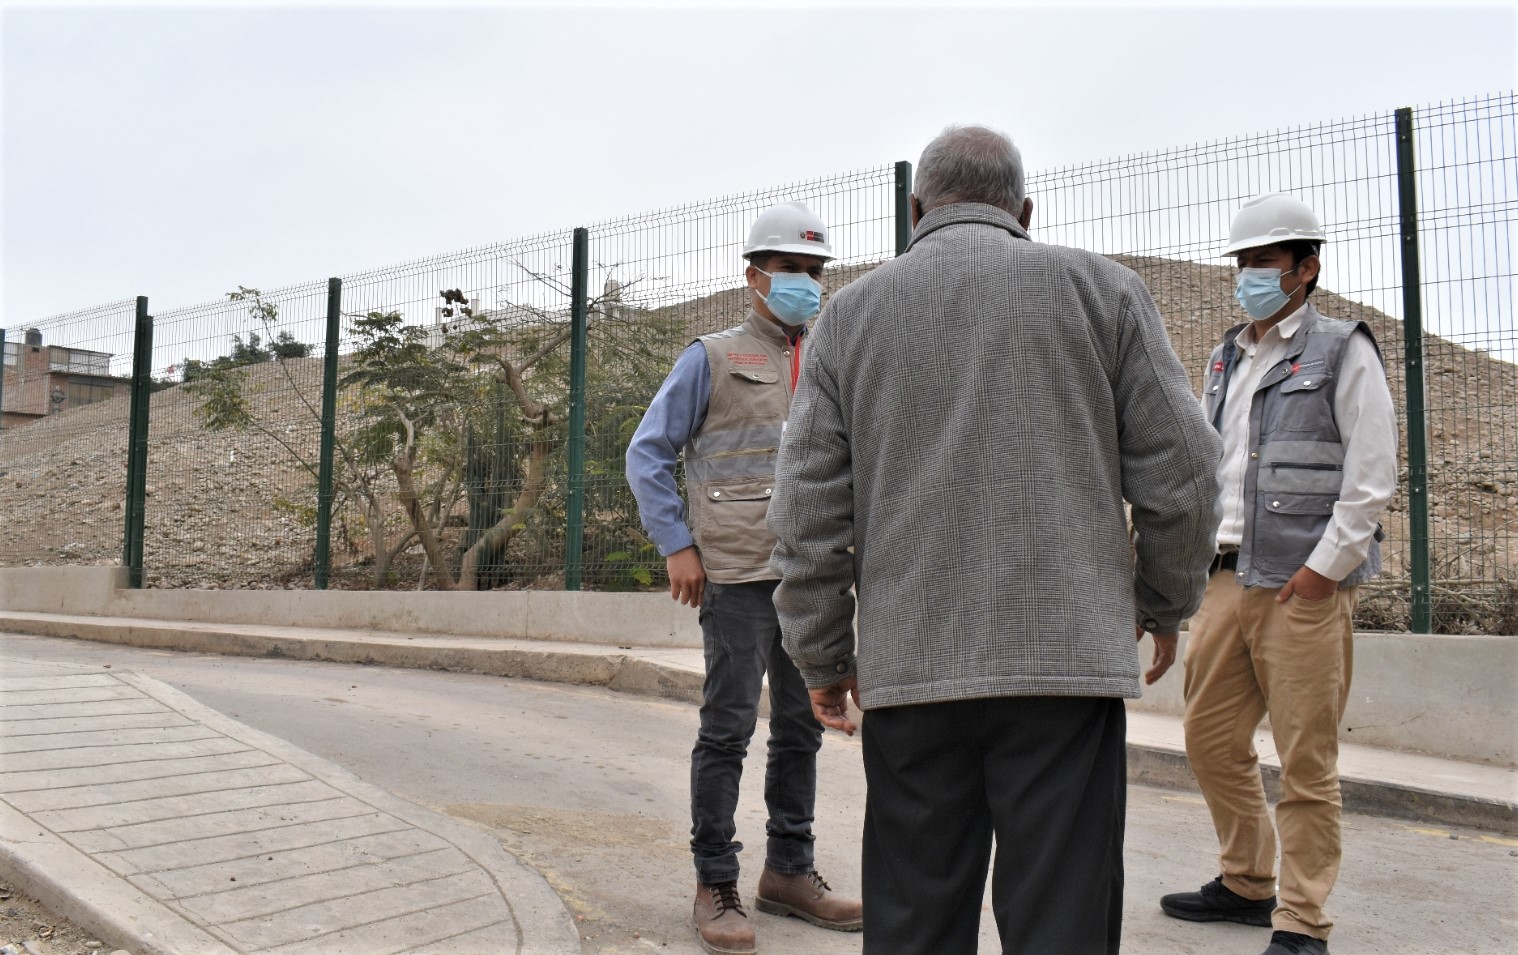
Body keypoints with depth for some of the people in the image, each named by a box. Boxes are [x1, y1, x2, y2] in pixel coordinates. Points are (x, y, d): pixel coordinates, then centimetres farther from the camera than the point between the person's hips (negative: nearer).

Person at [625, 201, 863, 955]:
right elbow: (647, 454, 0)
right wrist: (676, 545, -7)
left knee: (802, 727, 10)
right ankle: (715, 886, 8)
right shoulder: (712, 358, 3)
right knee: (728, 727, -3)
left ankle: (789, 872, 23)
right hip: (739, 573, -5)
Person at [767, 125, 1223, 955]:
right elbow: (1181, 474, 3)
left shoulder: (850, 313, 9)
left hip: (910, 669, 2)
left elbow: (807, 512, 5)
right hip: (1067, 659, -1)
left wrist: (821, 657, 13)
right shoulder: (1099, 288, 6)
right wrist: (1164, 604, 18)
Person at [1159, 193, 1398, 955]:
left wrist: (1323, 568, -14)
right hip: (1229, 579, 7)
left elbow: (1372, 477, -8)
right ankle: (1246, 884, 28)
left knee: (1305, 763, -2)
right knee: (1211, 740, 11)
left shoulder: (1343, 352, -1)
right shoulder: (1224, 361, 18)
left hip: (1305, 587, -6)